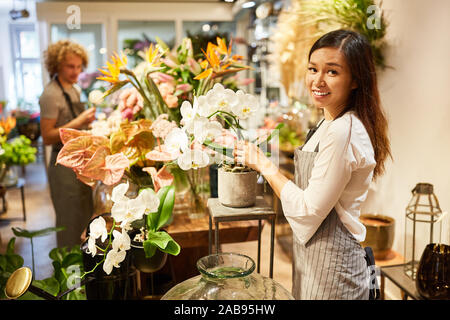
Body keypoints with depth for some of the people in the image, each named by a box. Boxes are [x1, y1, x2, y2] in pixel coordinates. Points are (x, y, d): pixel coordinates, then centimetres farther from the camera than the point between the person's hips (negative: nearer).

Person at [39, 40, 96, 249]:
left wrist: (88, 122, 6)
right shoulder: (51, 94, -17)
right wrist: (77, 123, -28)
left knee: (85, 220, 20)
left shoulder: (74, 90, 10)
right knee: (70, 225, 2)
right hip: (65, 165, -9)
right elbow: (47, 137, -21)